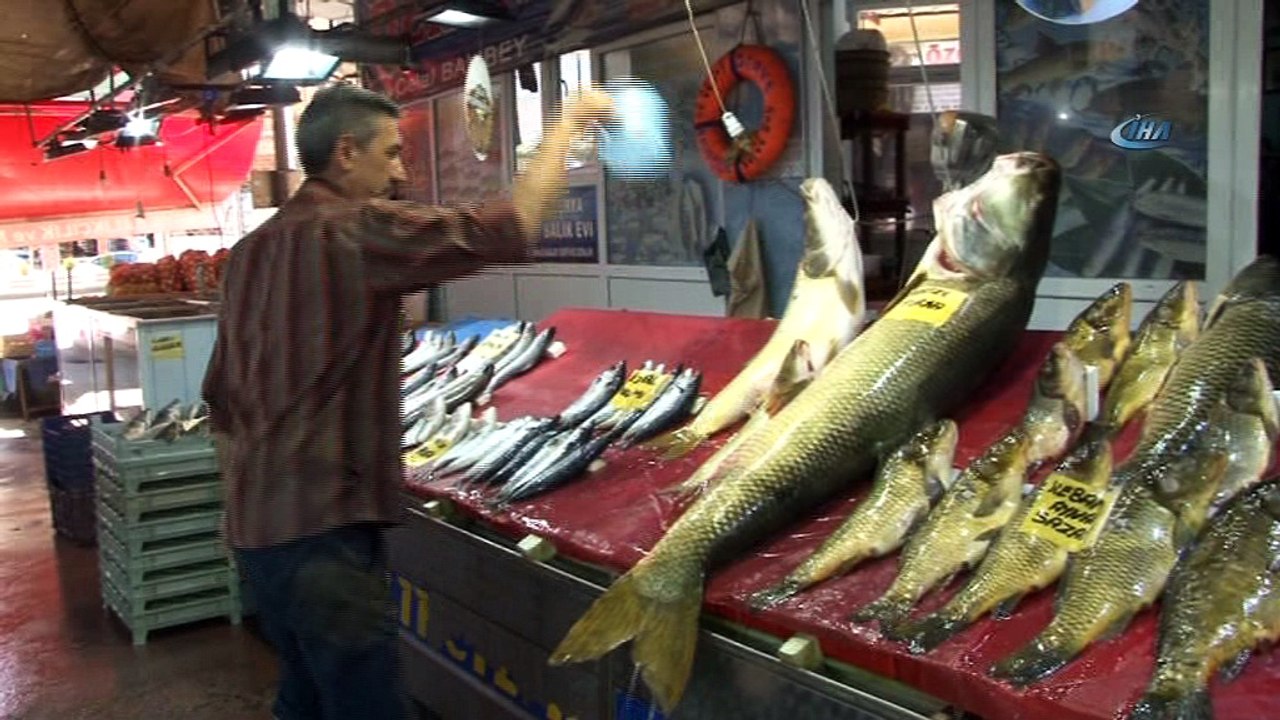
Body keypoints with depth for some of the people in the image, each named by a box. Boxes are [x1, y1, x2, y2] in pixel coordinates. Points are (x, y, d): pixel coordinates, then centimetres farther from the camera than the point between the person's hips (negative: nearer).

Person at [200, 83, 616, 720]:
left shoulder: (252, 249, 11)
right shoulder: (358, 230, -14)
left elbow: (222, 397, 16)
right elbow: (512, 228, -16)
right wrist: (568, 123, -3)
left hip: (259, 523, 9)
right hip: (322, 525, -9)